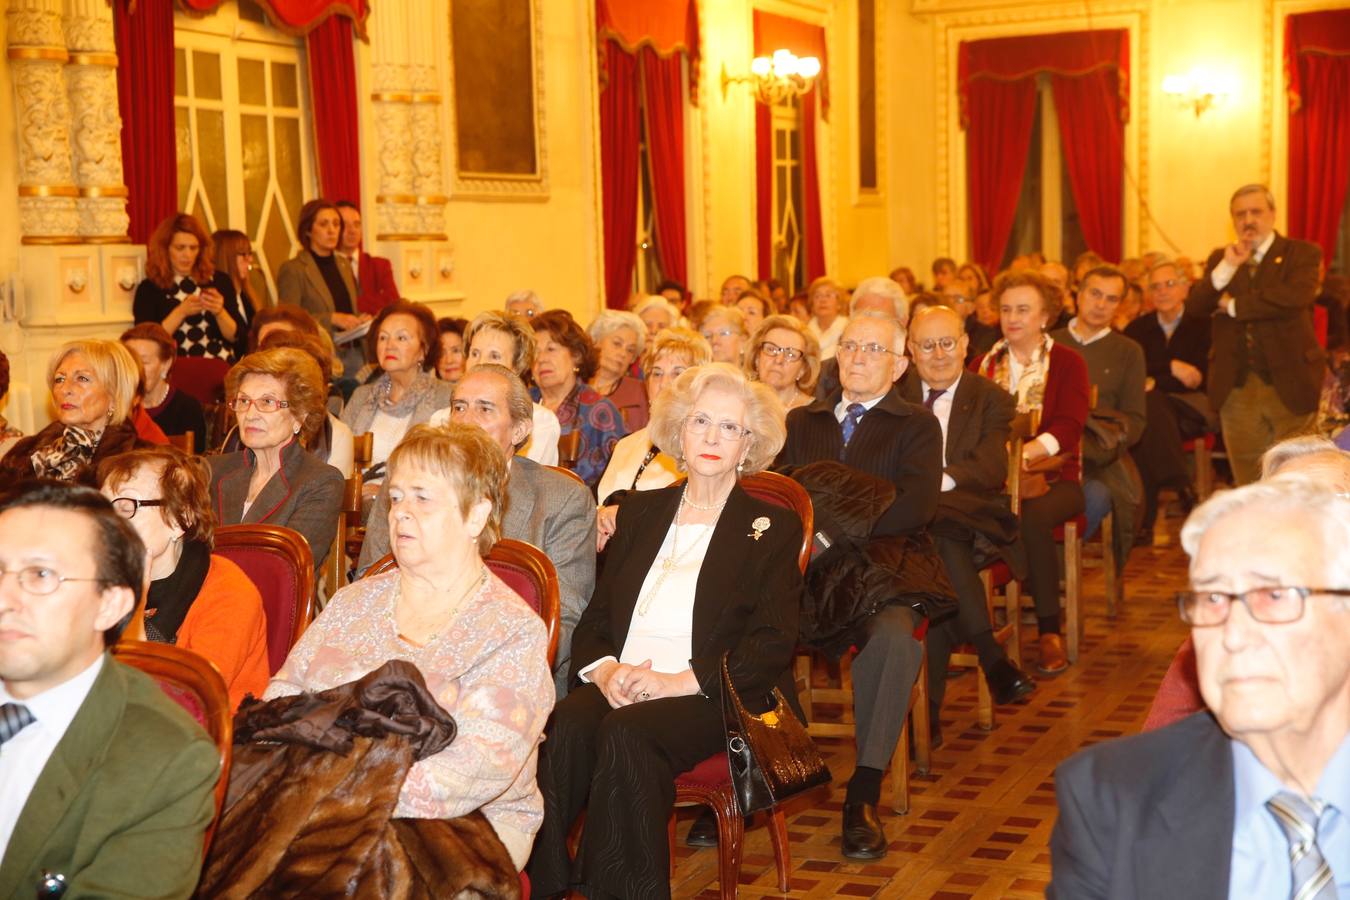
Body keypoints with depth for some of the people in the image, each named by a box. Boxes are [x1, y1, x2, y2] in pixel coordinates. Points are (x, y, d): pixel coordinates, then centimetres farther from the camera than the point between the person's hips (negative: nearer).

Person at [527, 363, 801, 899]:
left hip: (712, 698, -3)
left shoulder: (772, 528, 9)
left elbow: (772, 644, -2)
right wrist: (605, 670, -7)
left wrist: (678, 681, -15)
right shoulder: (640, 512, 20)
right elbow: (594, 619, 16)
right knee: (567, 726, -30)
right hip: (619, 689, 3)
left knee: (626, 732, -34)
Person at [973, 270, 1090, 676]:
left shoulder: (1067, 363, 9)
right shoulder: (983, 365, 18)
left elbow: (1067, 429, -5)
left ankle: (1050, 631, -23)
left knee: (1033, 516, -37)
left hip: (1053, 479, -2)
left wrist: (1022, 454, -23)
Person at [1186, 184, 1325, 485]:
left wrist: (1234, 305, -11)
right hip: (1236, 387, 3)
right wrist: (1227, 267, -14)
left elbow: (1296, 297, -20)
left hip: (1288, 385, -3)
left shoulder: (1302, 254, 0)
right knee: (1246, 486, 7)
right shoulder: (1220, 258, 12)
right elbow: (1194, 307, 0)